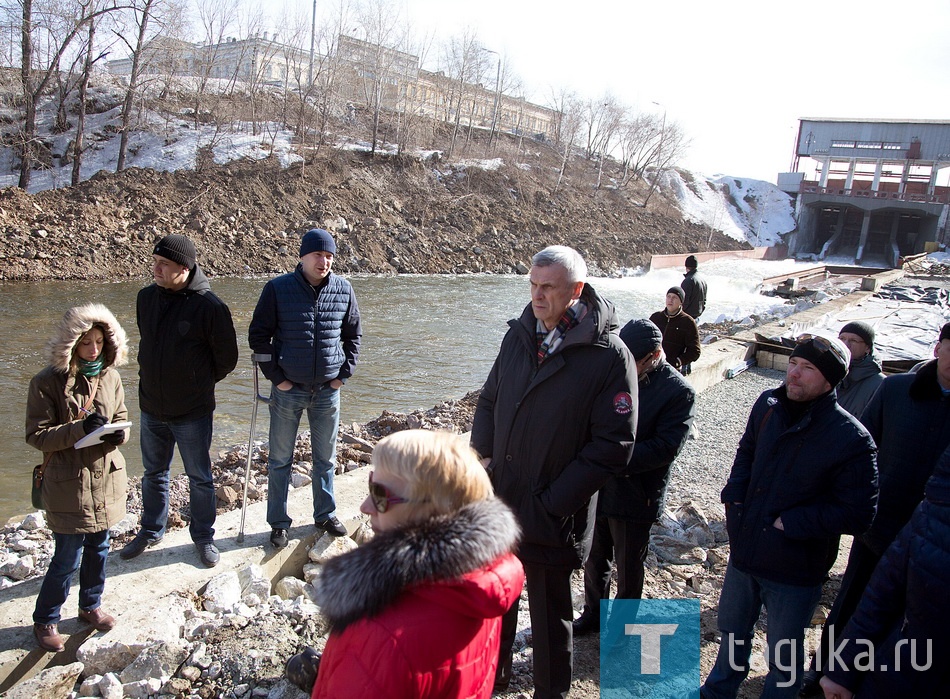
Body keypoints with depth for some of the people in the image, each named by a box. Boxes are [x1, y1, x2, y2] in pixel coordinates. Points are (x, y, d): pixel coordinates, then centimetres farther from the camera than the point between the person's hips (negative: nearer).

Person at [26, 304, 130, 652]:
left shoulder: (110, 377, 2)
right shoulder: (47, 382, -12)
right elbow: (37, 435, -12)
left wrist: (118, 434, -11)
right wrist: (81, 429, -25)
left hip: (106, 477, 5)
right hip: (68, 483, -5)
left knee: (98, 549, 18)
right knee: (67, 558, 3)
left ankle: (90, 606, 39)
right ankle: (45, 620, 26)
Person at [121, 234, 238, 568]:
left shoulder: (209, 305, -18)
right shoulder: (146, 297, 0)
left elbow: (227, 358, -7)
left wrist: (199, 384, 5)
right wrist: (156, 378, 14)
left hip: (193, 412, -5)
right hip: (151, 408, 5)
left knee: (200, 478, 10)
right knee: (153, 474, 20)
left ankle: (204, 537, 27)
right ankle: (150, 532, 38)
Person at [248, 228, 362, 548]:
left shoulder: (343, 290, -2)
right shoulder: (277, 289, -9)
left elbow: (353, 334, 10)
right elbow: (258, 336, -3)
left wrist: (344, 374, 2)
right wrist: (276, 377, -7)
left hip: (328, 390, 2)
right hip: (288, 390, -2)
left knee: (326, 458, 14)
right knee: (280, 459, 9)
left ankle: (326, 515, 31)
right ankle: (278, 523, 24)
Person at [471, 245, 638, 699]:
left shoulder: (610, 355, -15)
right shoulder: (519, 335, 2)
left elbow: (613, 446, -16)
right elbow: (488, 401, 13)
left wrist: (552, 503, -16)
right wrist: (482, 457, -2)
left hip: (551, 518, -5)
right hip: (498, 501, 5)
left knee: (550, 611, 14)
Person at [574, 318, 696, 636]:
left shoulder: (679, 392, -14)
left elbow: (665, 448, -20)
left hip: (636, 497, -4)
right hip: (598, 488, 5)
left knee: (628, 568, 14)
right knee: (594, 559, 21)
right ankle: (593, 613, 42)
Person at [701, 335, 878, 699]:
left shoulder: (851, 438, -22)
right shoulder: (768, 405, -6)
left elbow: (857, 514, -18)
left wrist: (789, 523, -19)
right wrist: (734, 498, 0)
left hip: (795, 571, -5)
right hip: (745, 551, 6)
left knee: (784, 655, 16)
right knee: (732, 630, 27)